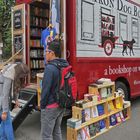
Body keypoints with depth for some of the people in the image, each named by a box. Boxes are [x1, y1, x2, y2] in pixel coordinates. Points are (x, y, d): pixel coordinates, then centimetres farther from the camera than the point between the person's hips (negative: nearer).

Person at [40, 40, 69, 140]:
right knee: (57, 131, 22)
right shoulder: (65, 65, 4)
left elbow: (46, 89, -21)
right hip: (61, 104, 8)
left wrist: (42, 104, -8)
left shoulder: (50, 68, -22)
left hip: (50, 106, -8)